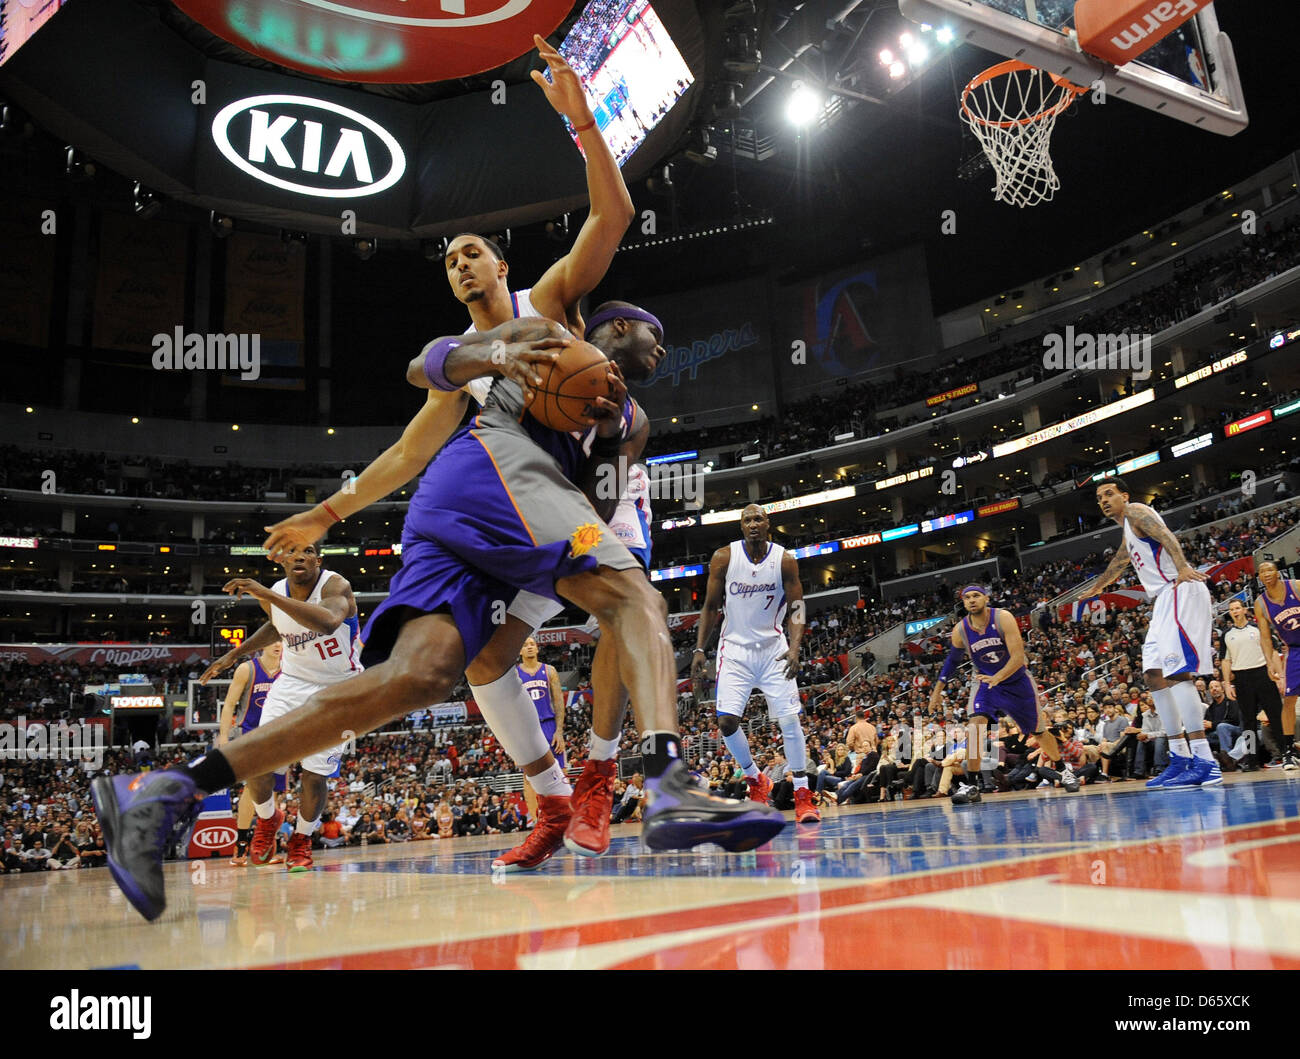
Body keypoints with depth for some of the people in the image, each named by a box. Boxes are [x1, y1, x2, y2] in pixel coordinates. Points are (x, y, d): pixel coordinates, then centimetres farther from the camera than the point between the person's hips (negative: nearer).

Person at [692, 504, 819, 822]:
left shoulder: (784, 560, -7)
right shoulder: (724, 557, -6)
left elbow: (796, 610, -5)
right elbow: (710, 607, 2)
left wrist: (794, 648, -21)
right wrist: (700, 649, -5)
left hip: (773, 647, 0)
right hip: (735, 648, 0)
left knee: (789, 719, -7)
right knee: (726, 721, -11)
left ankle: (802, 797, 4)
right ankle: (756, 781, 14)